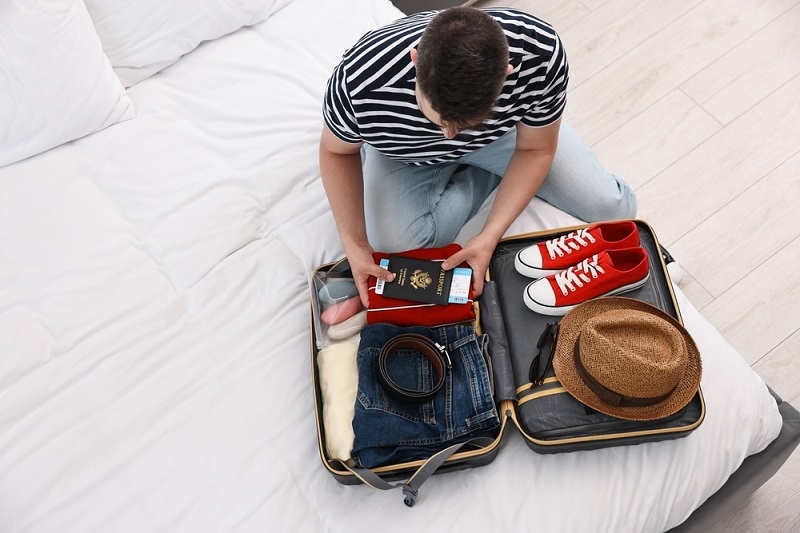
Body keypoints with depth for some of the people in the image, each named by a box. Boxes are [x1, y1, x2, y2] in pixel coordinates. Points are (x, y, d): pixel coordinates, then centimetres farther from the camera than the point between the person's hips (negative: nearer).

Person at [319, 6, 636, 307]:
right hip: (406, 152, 0)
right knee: (394, 249, -26)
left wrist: (490, 236, -28)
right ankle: (489, 173, 2)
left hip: (498, 126, 0)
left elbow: (535, 149, -19)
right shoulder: (361, 81, -41)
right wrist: (355, 244, -24)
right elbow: (338, 151, -18)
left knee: (615, 209, -7)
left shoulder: (540, 55, -37)